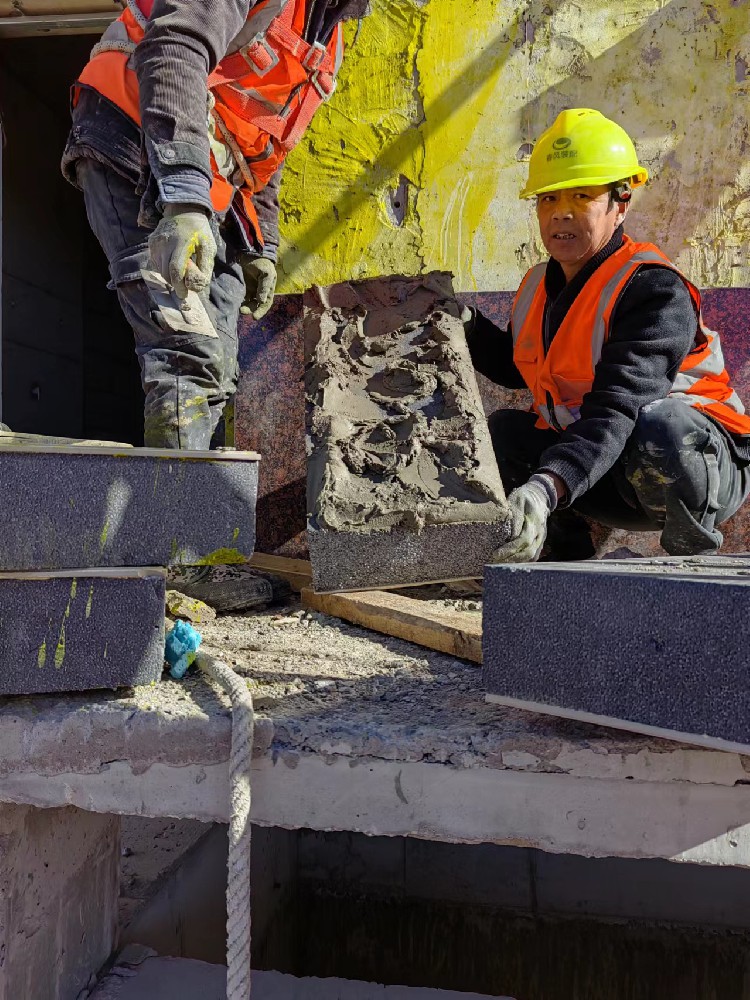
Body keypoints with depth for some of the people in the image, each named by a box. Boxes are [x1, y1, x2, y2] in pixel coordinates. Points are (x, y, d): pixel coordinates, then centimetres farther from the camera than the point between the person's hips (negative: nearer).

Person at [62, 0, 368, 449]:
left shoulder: (326, 42, 19)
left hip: (201, 196, 9)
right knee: (190, 354, -24)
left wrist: (261, 247, 16)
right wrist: (182, 197, -39)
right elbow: (173, 49, -27)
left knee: (214, 375, 3)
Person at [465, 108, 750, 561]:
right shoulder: (539, 287, 3)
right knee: (499, 431, -2)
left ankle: (695, 556, -10)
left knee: (656, 427, -38)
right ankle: (568, 551, 10)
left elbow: (615, 409, -36)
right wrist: (466, 325, 5)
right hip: (607, 480, 7)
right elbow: (516, 367, 23)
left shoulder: (655, 289, -22)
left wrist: (545, 488, -51)